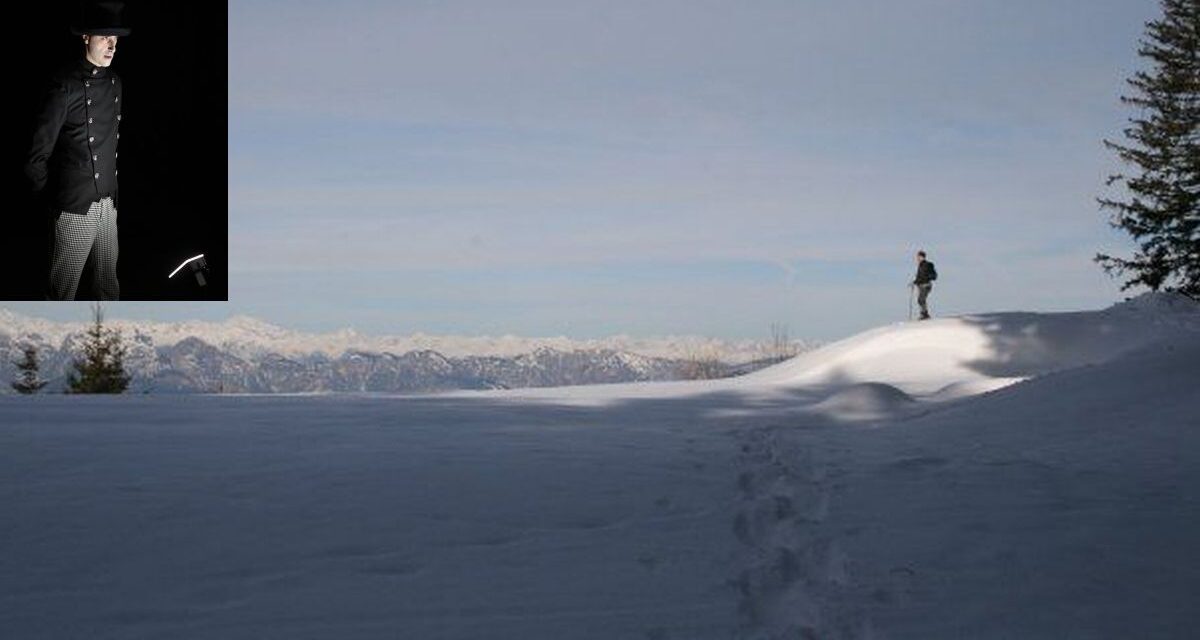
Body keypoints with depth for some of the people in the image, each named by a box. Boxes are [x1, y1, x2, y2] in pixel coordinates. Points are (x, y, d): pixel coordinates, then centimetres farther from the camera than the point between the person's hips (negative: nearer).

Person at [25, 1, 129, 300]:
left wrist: (113, 191, 15)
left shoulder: (114, 82, 7)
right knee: (64, 285, 4)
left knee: (108, 283, 13)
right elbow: (37, 155, -10)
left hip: (108, 204, 6)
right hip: (75, 207, -6)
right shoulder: (66, 85, -13)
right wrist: (48, 201, -2)